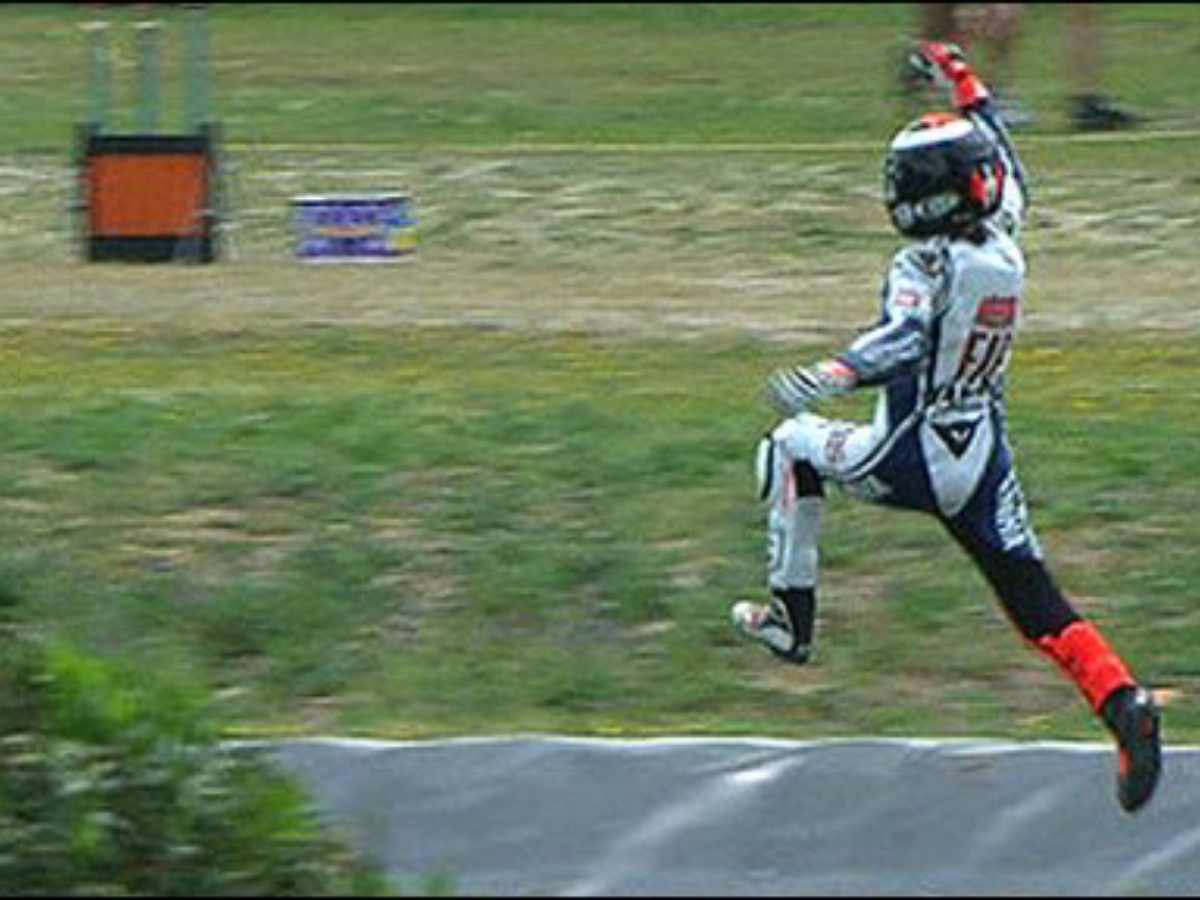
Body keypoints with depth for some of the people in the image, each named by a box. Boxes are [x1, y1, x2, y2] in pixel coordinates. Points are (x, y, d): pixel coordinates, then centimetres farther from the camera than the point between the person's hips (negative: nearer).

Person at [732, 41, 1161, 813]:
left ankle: (792, 616, 17)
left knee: (793, 447, 18)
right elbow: (1006, 170, 23)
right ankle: (1123, 700, -20)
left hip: (913, 460, -6)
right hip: (986, 463, 6)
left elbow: (906, 342, -36)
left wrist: (832, 376, -49)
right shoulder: (1006, 246, 3)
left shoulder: (927, 266, -17)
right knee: (1039, 608, 4)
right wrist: (967, 91, 33)